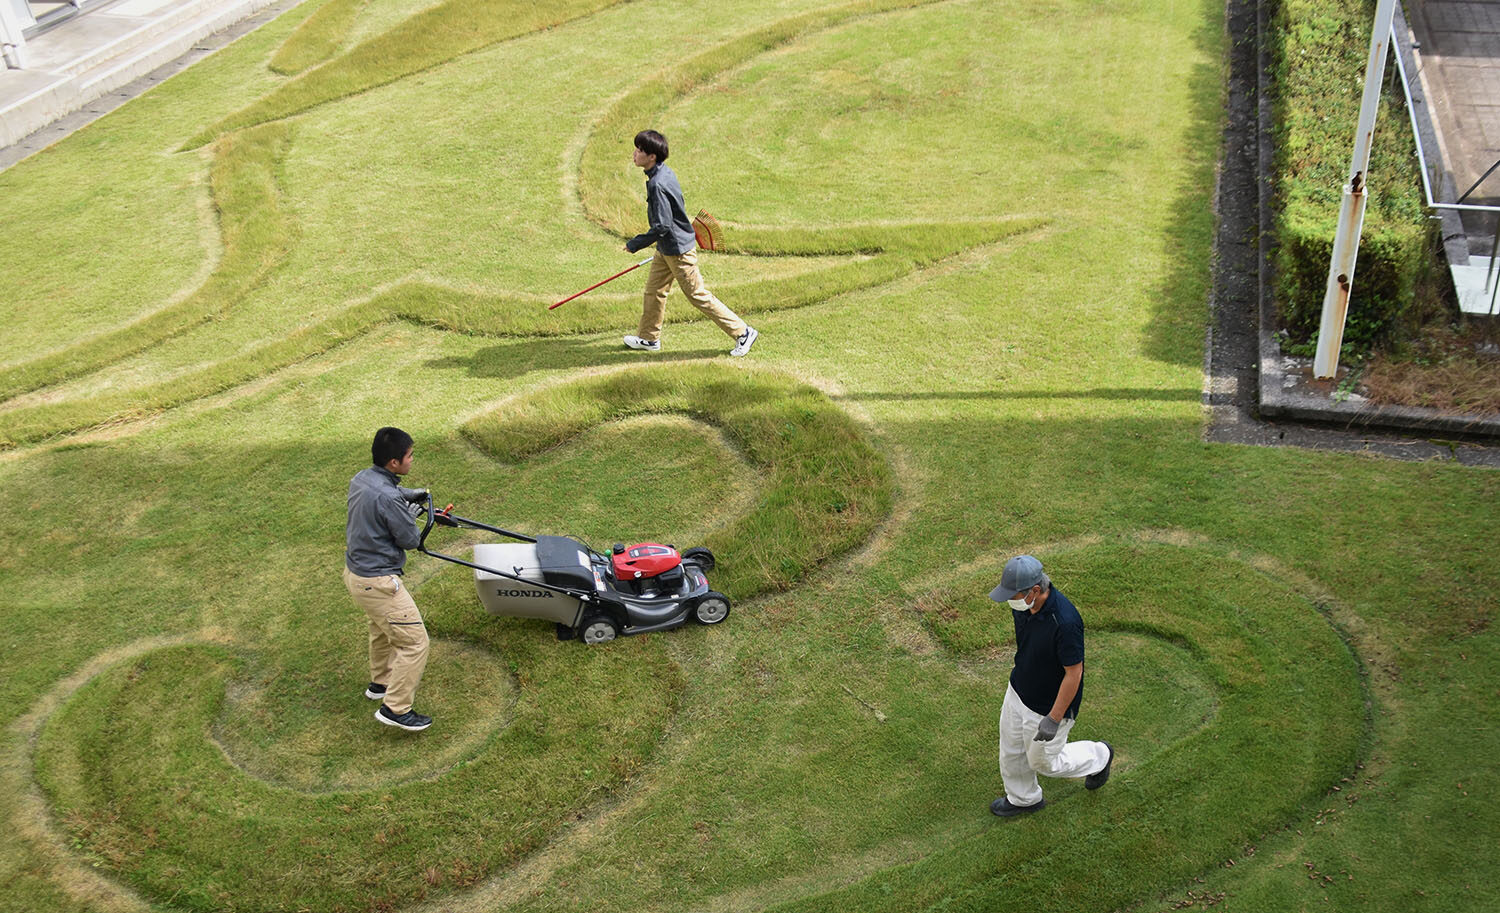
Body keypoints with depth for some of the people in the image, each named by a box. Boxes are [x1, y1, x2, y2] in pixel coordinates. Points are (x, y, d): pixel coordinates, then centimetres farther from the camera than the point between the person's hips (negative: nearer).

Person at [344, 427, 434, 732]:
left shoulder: (360, 479, 0)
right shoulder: (388, 498, -30)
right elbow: (411, 540, -16)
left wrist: (412, 494, 19)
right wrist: (411, 512, 0)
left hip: (355, 570, 10)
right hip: (376, 583, -10)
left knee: (382, 628, 32)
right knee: (414, 642, -1)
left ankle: (381, 683, 50)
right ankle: (396, 709, 4)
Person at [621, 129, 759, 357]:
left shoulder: (657, 184, -27)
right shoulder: (664, 172, 4)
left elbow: (662, 226, -28)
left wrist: (635, 244, -18)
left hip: (678, 249, -10)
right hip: (667, 248, 10)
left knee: (698, 295, -1)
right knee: (654, 289, 18)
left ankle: (742, 332, 7)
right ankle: (649, 338, 33)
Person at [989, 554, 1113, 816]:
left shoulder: (1064, 622, -38)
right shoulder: (1022, 604, -14)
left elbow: (1073, 673, -28)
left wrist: (1054, 719, -22)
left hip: (1049, 705, -7)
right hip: (1018, 691, 7)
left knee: (1044, 761, 16)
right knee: (1011, 752, 22)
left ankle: (1098, 757, 41)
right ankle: (1023, 799, 49)